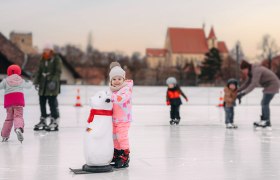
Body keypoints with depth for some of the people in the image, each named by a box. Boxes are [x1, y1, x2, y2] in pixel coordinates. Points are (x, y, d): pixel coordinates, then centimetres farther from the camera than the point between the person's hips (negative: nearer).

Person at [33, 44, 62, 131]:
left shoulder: (56, 59, -5)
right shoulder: (42, 60, 14)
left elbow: (58, 72, -12)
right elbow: (39, 71, 16)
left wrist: (53, 81, -23)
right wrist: (36, 81, 7)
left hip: (52, 85, -7)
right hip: (43, 85, 7)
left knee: (52, 103, -8)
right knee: (42, 102, 9)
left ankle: (54, 122, -1)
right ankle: (42, 121, 20)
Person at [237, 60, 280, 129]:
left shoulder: (256, 70, -27)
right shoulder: (250, 72, 4)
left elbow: (254, 84, -34)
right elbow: (247, 83, 9)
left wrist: (243, 93, -37)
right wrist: (237, 91, 1)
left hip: (273, 85, -10)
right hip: (269, 85, 10)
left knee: (265, 103, -12)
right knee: (264, 103, 11)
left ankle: (267, 122, -7)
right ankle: (263, 120, 16)